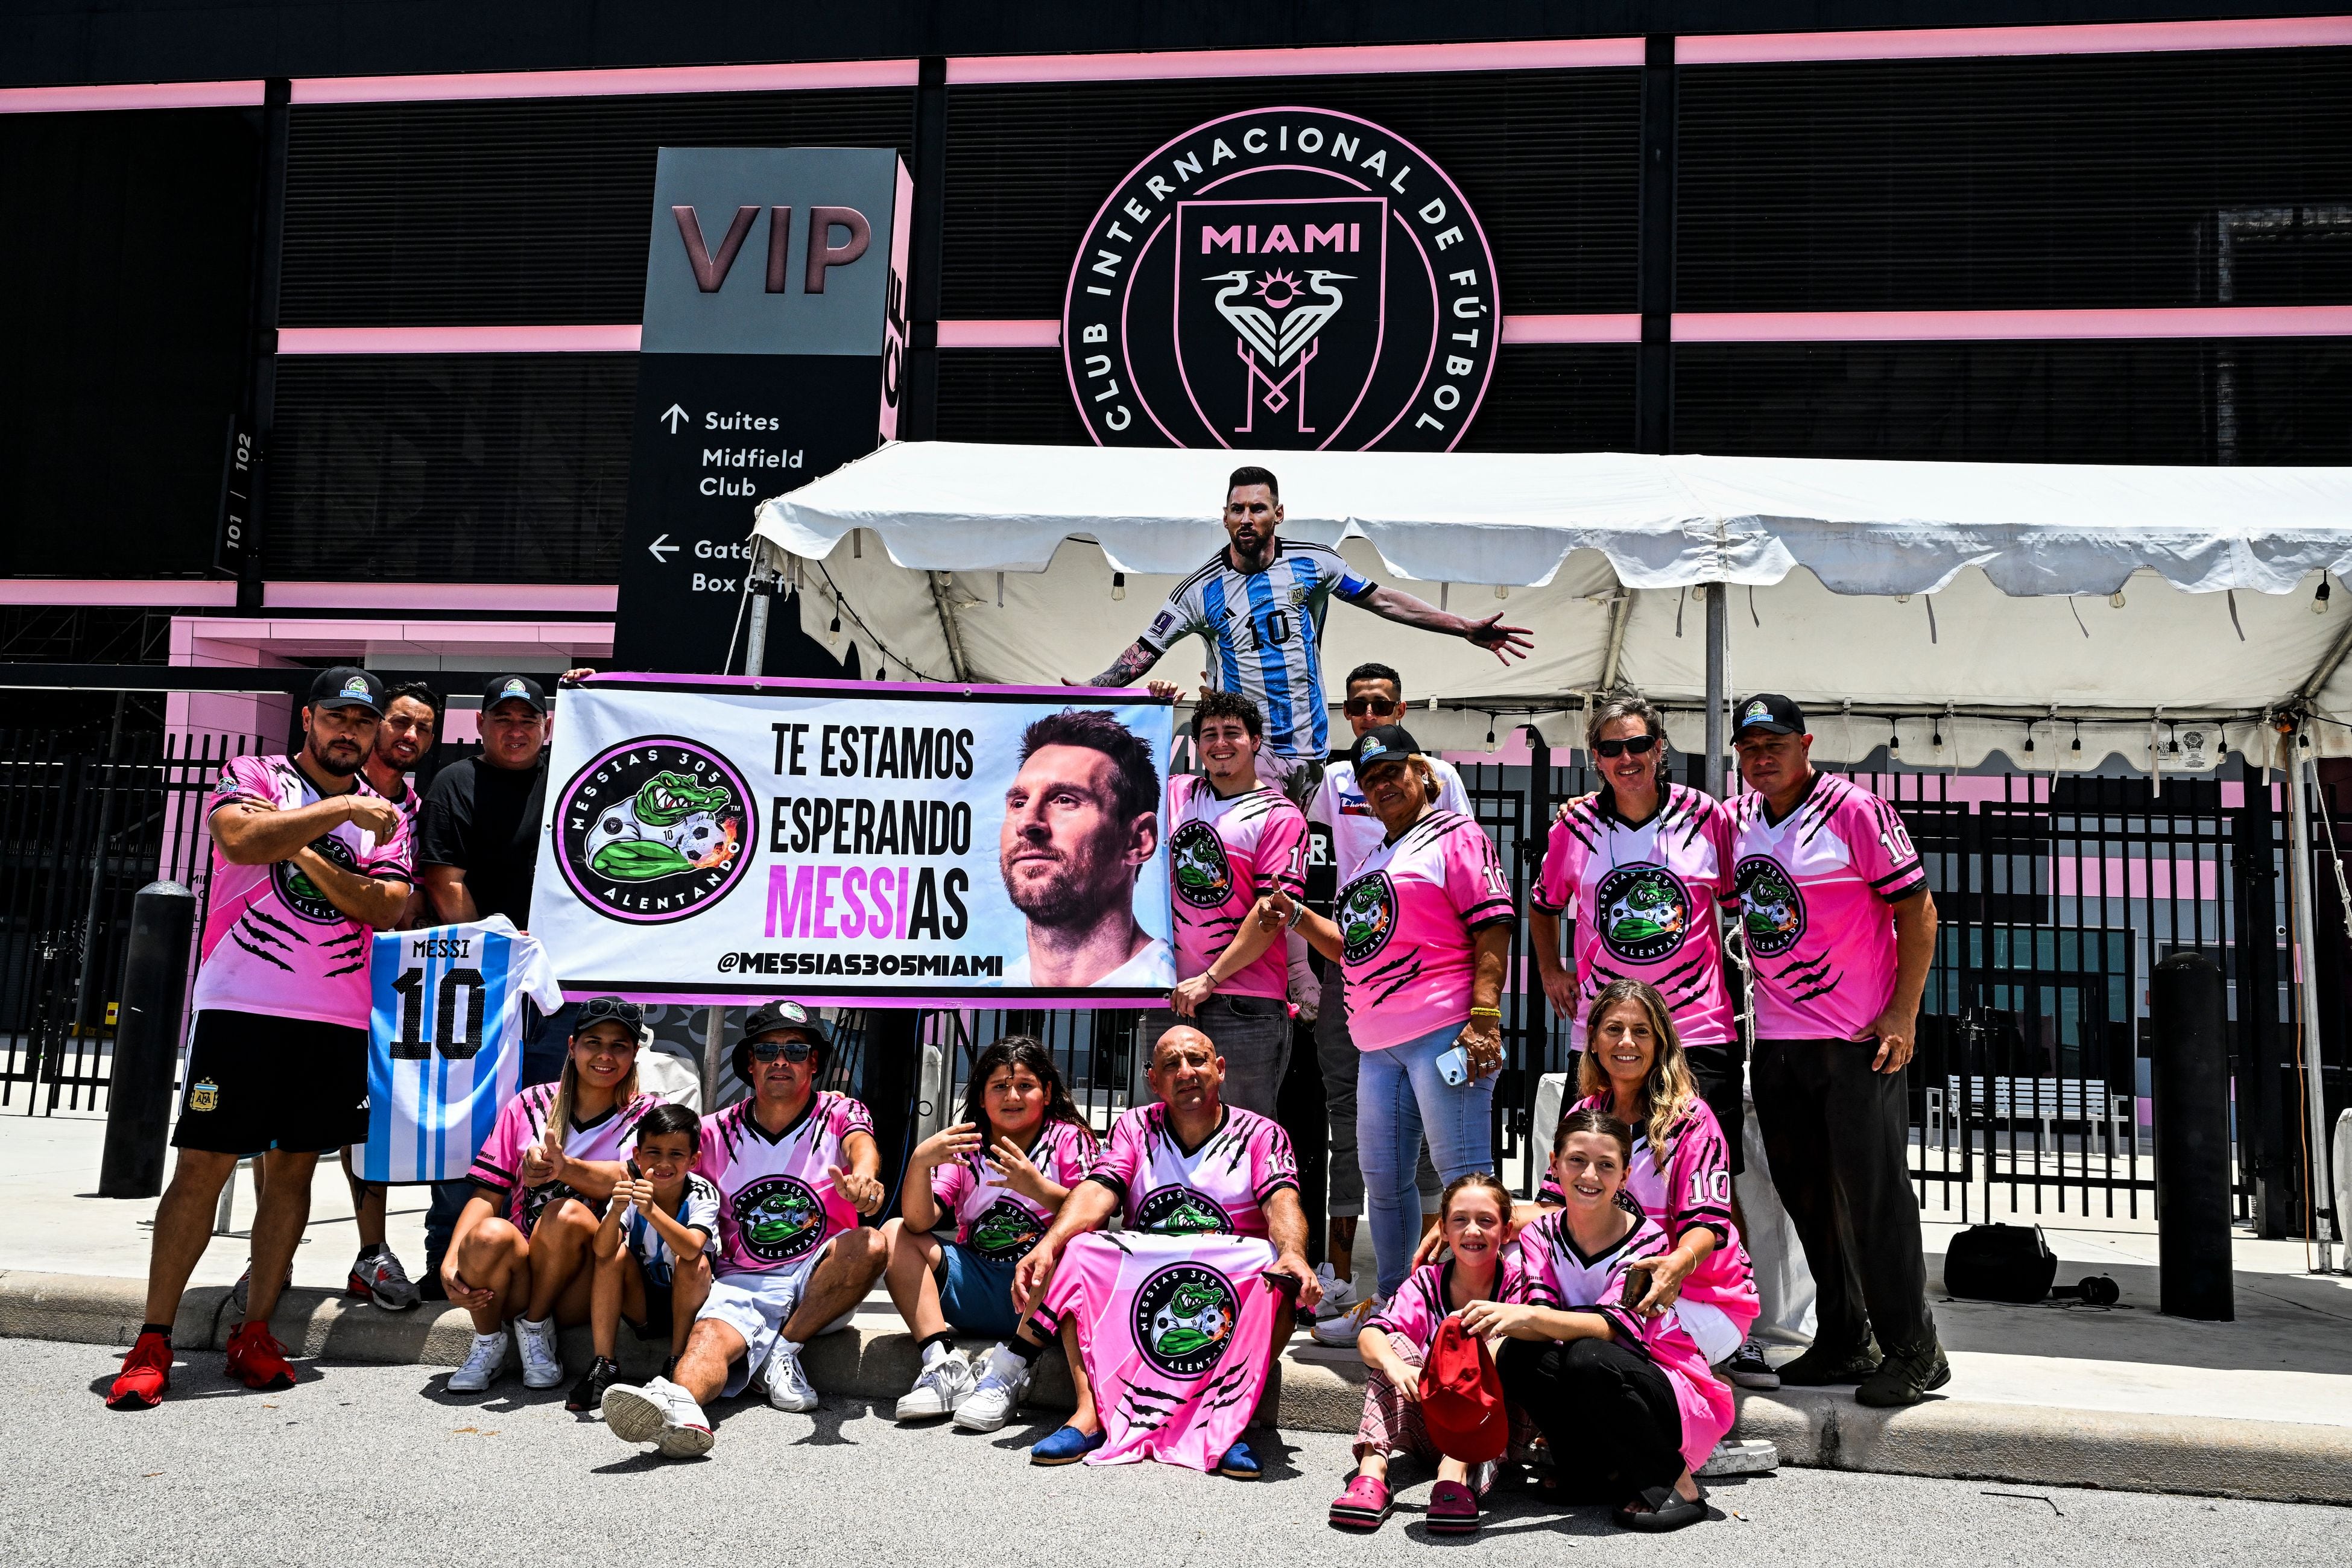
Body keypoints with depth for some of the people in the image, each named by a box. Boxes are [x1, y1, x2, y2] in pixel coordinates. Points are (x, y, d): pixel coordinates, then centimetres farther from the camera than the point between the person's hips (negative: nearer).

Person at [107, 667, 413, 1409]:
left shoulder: (385, 814, 13)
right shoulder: (251, 777, 5)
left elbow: (387, 907, -1)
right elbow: (242, 839, -17)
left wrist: (304, 851, -10)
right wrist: (340, 807, -17)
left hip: (337, 1017, 3)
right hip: (241, 1002, -3)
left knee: (293, 1169, 7)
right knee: (202, 1166, -3)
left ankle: (255, 1333, 15)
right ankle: (153, 1341, 4)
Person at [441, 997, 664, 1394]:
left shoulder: (647, 1112, 4)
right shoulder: (531, 1104, 9)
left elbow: (632, 1180, -16)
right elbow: (488, 1194, 3)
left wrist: (566, 1168, -35)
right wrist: (451, 1261, -14)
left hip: (588, 1281, -1)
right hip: (516, 1279, 1)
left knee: (566, 1213, -32)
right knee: (489, 1235, -32)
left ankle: (536, 1329, -7)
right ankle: (488, 1344, -4)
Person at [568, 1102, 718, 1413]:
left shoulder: (702, 1194, -17)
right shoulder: (630, 1189, -13)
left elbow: (691, 1249, -37)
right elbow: (602, 1252, -26)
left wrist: (652, 1211, -51)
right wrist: (616, 1211, -45)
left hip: (686, 1304, -2)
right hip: (640, 1304, 2)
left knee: (695, 1263, -29)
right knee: (617, 1253, -21)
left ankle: (677, 1365, -15)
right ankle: (604, 1367, -18)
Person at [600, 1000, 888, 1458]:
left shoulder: (839, 1114, 3)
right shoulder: (717, 1133, 9)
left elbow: (861, 1145, -20)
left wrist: (862, 1177, -47)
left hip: (821, 1282, 0)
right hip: (744, 1282, 0)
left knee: (870, 1246, -30)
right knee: (710, 1334, -31)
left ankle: (785, 1351, -16)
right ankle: (680, 1407, -62)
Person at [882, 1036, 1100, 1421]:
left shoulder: (1070, 1140, 1)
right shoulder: (965, 1146, 9)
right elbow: (919, 1222, -6)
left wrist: (1039, 1189, -29)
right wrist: (919, 1161, -24)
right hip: (976, 1285, 4)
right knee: (895, 1233, -9)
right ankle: (944, 1363, -21)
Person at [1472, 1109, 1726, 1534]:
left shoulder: (1645, 1240, -15)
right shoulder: (1541, 1236, -1)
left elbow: (1618, 1326, -31)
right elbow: (1544, 1323, -16)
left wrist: (1531, 1315, -46)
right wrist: (1502, 1323, -40)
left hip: (1677, 1398, -4)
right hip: (1597, 1405, 4)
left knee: (1588, 1358, -34)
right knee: (1518, 1355, -24)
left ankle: (1675, 1482, -12)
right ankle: (1607, 1472, -6)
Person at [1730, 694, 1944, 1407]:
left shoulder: (1854, 809, -9)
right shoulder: (1738, 819, 10)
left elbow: (1917, 908, -9)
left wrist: (1903, 1013, -14)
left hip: (1857, 1040, -6)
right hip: (1774, 1041, 7)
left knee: (1874, 1194, -4)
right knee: (1807, 1198, 12)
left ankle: (1913, 1352, 8)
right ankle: (1842, 1344, 24)